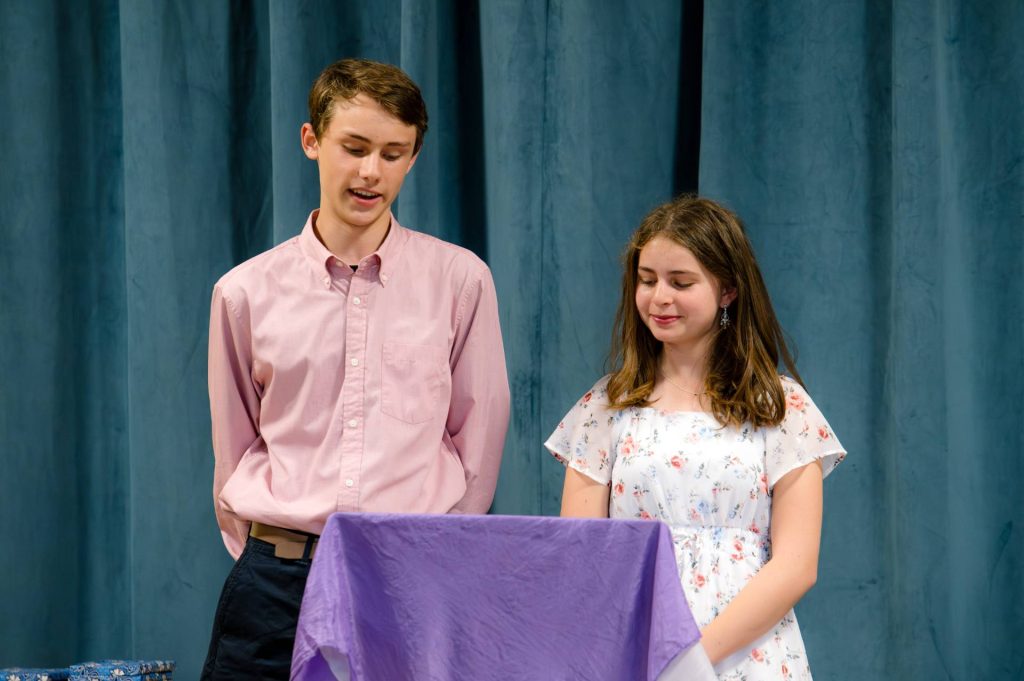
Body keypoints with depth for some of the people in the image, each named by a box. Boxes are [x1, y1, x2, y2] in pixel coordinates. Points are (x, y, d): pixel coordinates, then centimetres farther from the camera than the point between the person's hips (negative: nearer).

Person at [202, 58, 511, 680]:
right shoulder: (247, 292, 5)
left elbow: (478, 440, 7)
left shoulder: (460, 280, 2)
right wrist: (270, 559, 10)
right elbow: (235, 448, 13)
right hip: (279, 577, 1)